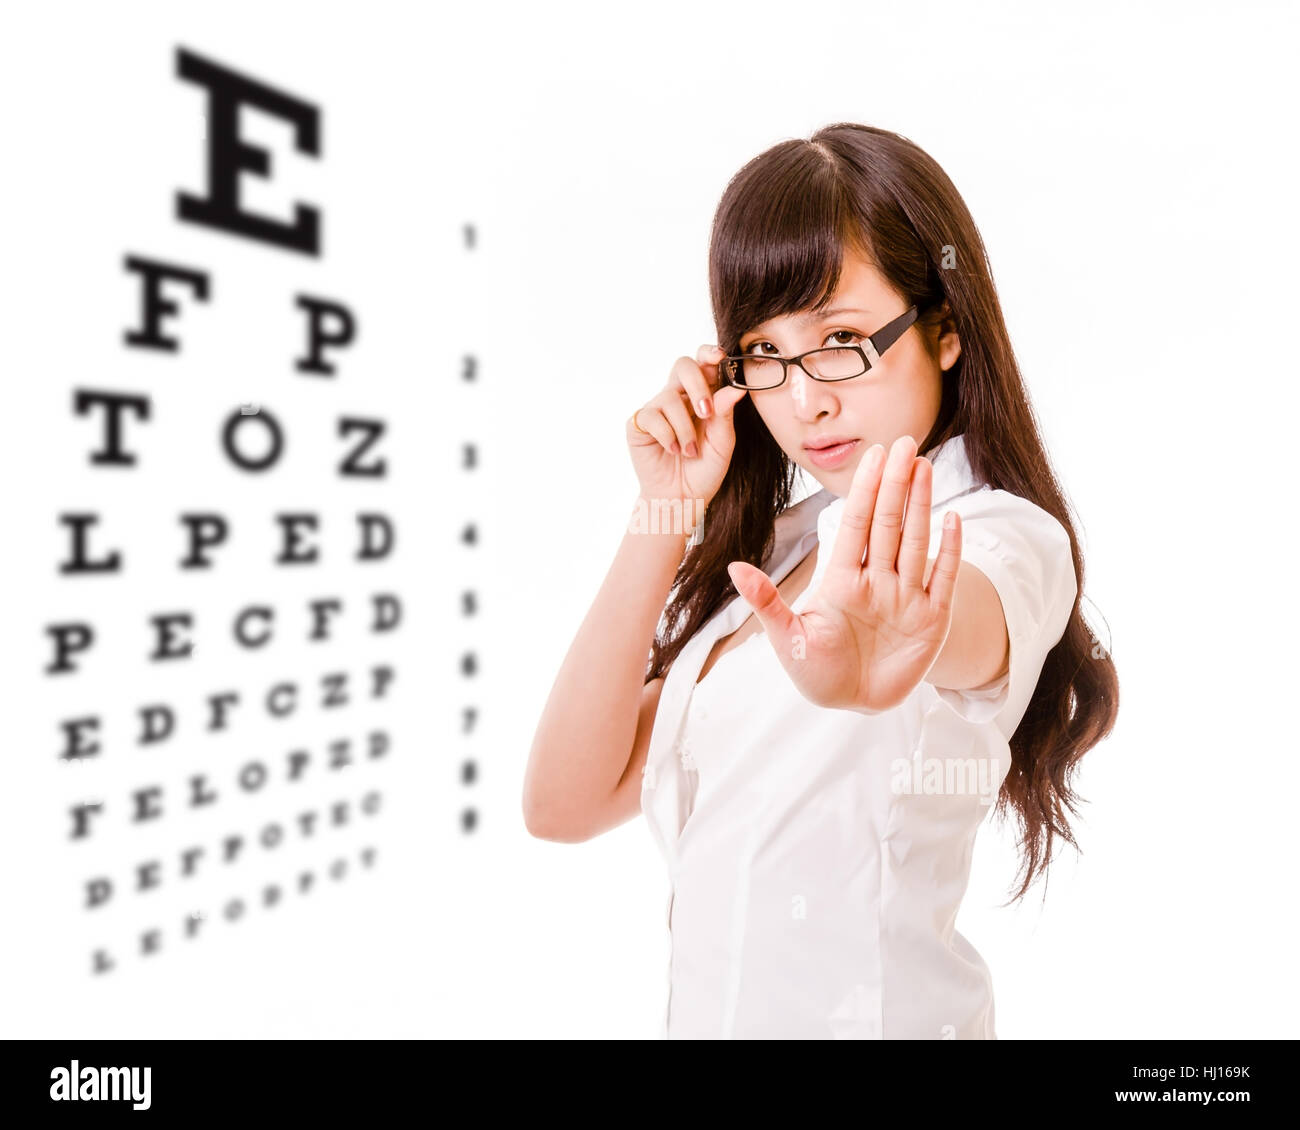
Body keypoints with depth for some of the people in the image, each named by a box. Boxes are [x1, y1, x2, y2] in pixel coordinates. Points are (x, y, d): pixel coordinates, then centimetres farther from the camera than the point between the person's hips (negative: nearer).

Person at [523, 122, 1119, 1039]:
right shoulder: (771, 546, 2)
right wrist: (665, 512, -12)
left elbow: (969, 625, -38)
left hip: (877, 1009, -5)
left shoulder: (1008, 538, -13)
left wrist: (856, 663, -60)